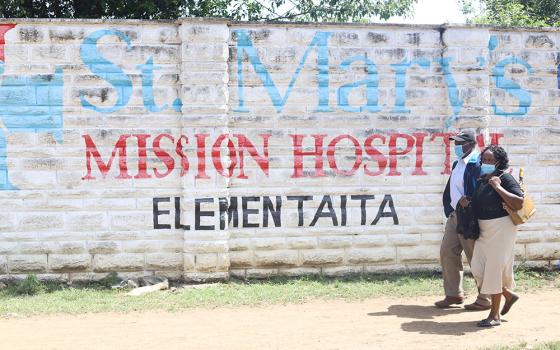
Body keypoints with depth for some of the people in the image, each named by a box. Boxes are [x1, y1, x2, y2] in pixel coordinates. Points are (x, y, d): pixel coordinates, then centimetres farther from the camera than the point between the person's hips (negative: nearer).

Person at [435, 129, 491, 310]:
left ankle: (484, 299, 16)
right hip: (454, 216, 9)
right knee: (447, 253, 11)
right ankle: (454, 294, 24)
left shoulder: (476, 164, -15)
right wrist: (451, 208, 3)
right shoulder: (457, 164, 14)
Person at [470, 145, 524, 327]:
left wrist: (498, 187, -22)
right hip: (484, 230, 8)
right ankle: (509, 295, 27)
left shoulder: (505, 179, -12)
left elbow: (519, 203, -24)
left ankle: (494, 315, 8)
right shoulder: (481, 181, 10)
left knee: (494, 269, -4)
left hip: (501, 229, -8)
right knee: (477, 267, 6)